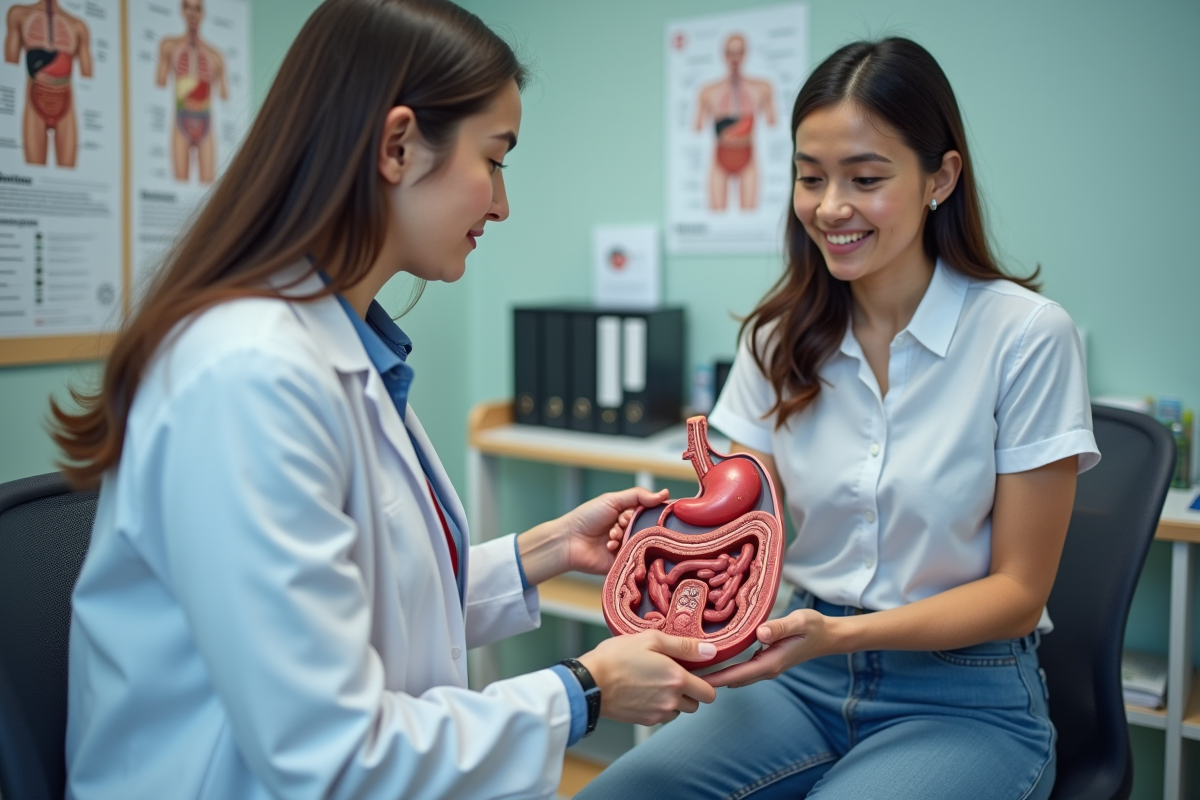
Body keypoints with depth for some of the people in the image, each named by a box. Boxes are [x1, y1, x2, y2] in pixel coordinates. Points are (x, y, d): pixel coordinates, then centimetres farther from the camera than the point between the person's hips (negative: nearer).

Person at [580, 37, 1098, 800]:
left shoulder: (1028, 335, -12)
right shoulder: (782, 338, 2)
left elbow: (1018, 591, -9)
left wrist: (840, 633, -24)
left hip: (966, 698, -3)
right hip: (806, 679, 3)